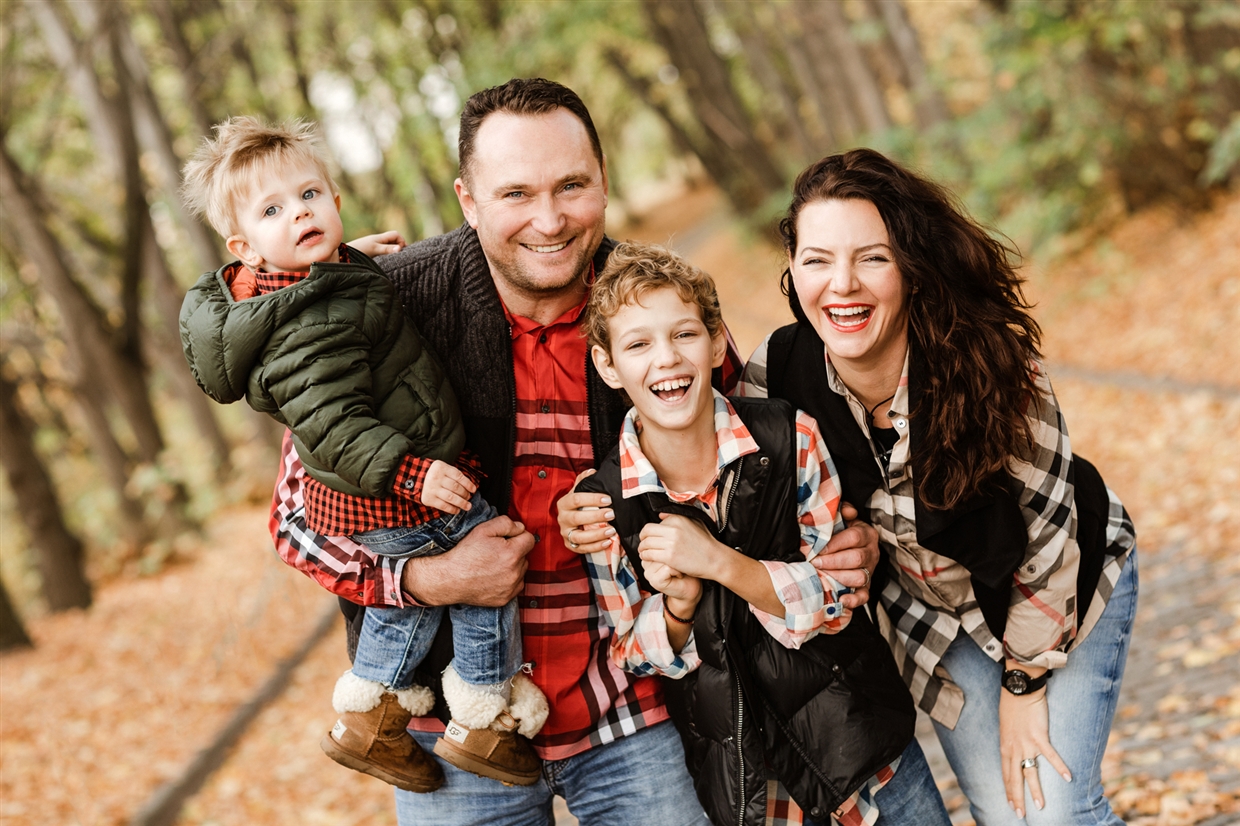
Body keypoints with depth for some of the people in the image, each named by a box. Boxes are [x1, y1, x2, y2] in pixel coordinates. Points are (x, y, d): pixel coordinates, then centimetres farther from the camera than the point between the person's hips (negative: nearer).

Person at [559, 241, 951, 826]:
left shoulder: (790, 438, -13)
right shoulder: (599, 503, -13)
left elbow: (837, 597, -11)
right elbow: (631, 657, -3)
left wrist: (719, 561, -25)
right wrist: (679, 603, -24)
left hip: (849, 726, 0)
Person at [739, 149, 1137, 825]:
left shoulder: (995, 365, -33)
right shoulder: (776, 375, -24)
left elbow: (1046, 536, -21)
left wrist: (1023, 685, -13)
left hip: (1068, 584, -3)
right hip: (932, 609, 3)